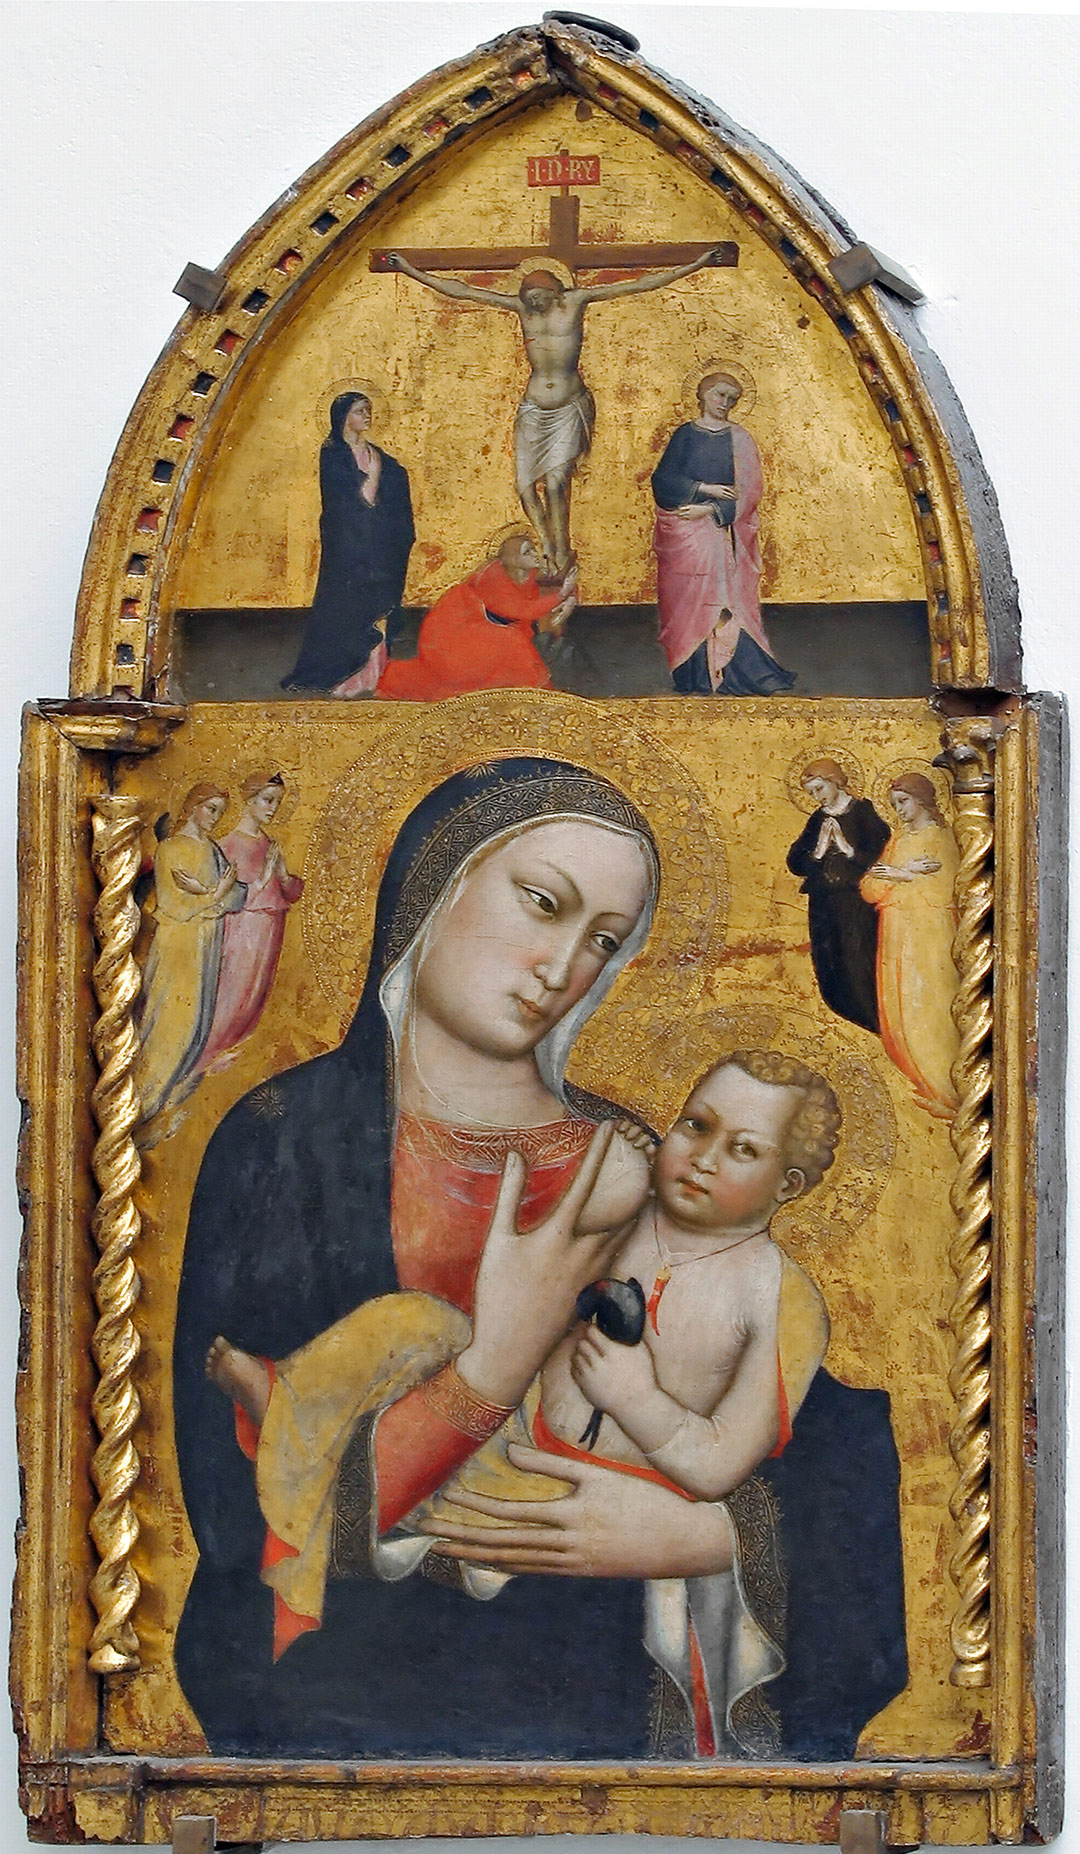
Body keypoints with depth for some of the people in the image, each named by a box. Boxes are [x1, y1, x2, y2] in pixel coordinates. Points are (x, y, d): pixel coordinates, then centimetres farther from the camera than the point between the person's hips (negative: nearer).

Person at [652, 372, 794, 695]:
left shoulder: (738, 439, 5)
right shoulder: (685, 435, 8)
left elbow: (748, 490, -1)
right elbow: (663, 479, 0)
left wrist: (711, 510, -12)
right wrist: (704, 489, -11)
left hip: (721, 530, -1)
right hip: (681, 532, 1)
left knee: (724, 601, -8)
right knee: (686, 597, -3)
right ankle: (693, 677, -1)